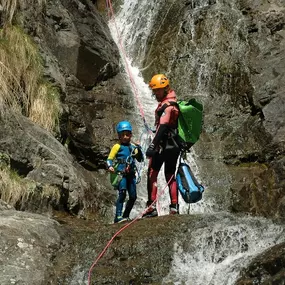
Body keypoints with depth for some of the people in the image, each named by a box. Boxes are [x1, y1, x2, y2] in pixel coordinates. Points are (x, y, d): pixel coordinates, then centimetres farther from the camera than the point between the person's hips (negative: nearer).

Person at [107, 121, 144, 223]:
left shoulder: (133, 146, 13)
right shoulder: (117, 147, -1)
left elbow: (140, 159, 15)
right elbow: (109, 159, -4)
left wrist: (139, 150, -1)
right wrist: (110, 166, -25)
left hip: (131, 174, 6)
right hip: (120, 174, -6)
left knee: (133, 197, 6)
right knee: (122, 193, -21)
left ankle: (125, 216, 22)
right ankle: (118, 216, -21)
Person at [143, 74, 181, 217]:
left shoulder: (166, 105, -14)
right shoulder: (174, 103, 17)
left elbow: (162, 127, -23)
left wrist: (153, 145, -27)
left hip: (164, 145, -10)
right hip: (175, 145, 10)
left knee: (152, 174, -5)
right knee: (170, 175, 13)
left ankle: (151, 207, -9)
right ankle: (174, 207, 12)